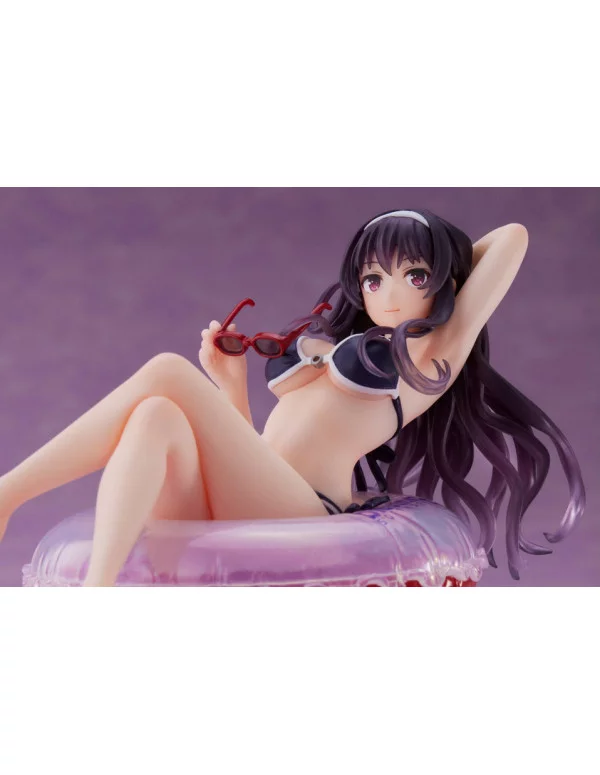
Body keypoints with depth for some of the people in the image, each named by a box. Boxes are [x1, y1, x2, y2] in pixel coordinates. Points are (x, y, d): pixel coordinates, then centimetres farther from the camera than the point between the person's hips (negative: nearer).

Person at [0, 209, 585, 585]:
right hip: (217, 514, 6)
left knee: (168, 372, -21)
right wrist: (229, 382, 19)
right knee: (156, 417, -26)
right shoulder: (318, 341, 32)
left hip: (302, 512, -6)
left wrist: (443, 262, 36)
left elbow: (511, 238, 19)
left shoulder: (434, 354, 15)